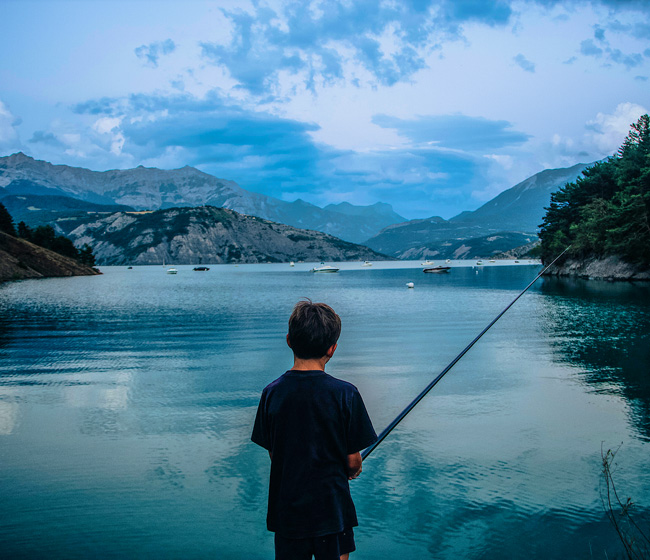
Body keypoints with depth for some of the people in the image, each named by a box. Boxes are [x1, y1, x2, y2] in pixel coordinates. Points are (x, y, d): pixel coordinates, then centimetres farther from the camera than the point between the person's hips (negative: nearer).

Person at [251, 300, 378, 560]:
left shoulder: (271, 393, -8)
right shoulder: (345, 394, -15)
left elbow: (273, 454, 1)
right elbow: (352, 461, -8)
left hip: (285, 508, 3)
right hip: (332, 508, -2)